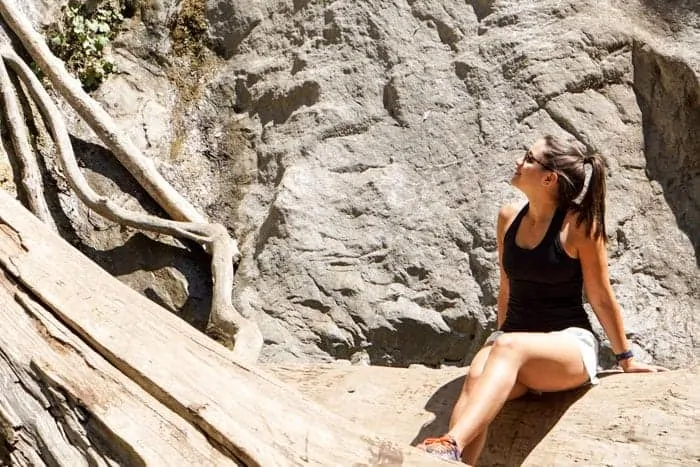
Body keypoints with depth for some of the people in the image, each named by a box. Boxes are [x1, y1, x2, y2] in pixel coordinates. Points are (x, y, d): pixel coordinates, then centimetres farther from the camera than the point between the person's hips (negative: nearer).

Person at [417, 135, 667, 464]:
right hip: (516, 340, 5)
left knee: (508, 347, -37)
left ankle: (451, 446, -54)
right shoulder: (509, 218, 7)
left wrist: (626, 360, 7)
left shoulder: (578, 225, -9)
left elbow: (600, 297, -1)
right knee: (475, 378, -30)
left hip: (571, 345, -5)